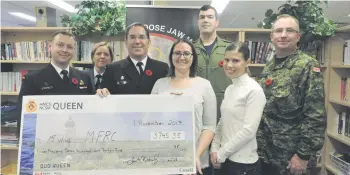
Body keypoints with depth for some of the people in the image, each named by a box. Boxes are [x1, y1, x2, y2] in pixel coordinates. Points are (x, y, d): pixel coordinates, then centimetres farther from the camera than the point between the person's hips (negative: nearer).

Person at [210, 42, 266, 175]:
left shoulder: (254, 90, -15)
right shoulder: (229, 89, 7)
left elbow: (249, 131, -20)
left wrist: (221, 154, -14)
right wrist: (214, 149, -1)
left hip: (244, 163, -7)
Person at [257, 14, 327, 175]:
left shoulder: (308, 66, -12)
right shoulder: (268, 67, 7)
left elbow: (316, 117, -16)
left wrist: (303, 155, -17)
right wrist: (258, 143, 11)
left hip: (289, 155, -6)